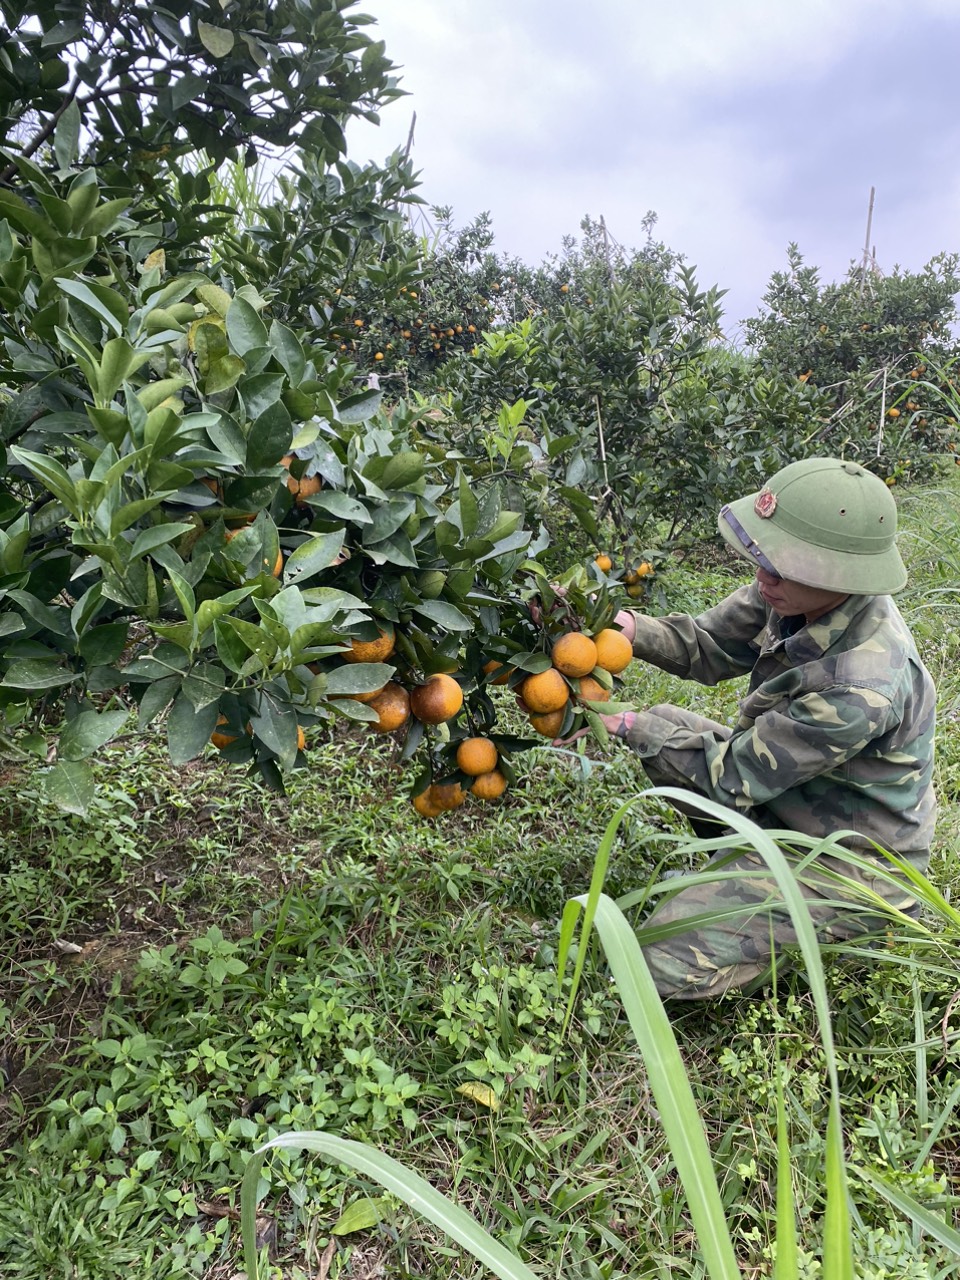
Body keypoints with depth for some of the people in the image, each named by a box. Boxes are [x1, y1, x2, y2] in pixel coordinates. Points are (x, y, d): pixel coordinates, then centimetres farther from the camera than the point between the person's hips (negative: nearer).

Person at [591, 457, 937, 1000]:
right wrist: (629, 627, -21)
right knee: (667, 725, 8)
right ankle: (752, 867, 18)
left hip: (848, 860, -8)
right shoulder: (801, 592, -16)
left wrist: (631, 725, -19)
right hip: (788, 792, 8)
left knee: (667, 959, -16)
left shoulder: (861, 688, -38)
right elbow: (709, 644, -3)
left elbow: (732, 776, -27)